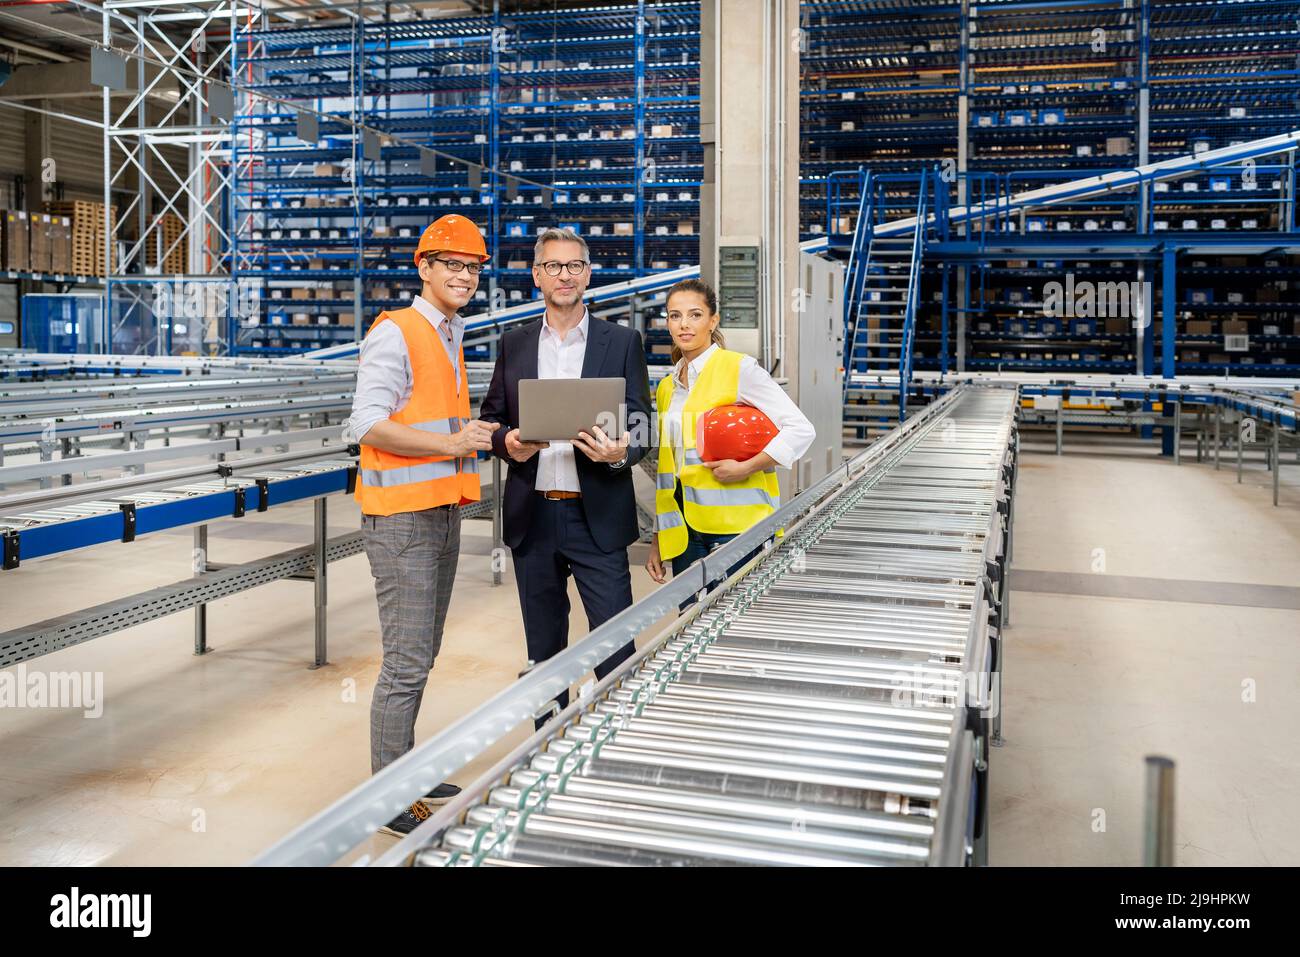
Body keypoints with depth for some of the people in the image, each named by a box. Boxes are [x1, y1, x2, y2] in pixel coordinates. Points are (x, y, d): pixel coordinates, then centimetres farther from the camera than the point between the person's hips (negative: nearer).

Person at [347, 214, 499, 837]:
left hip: (442, 511, 9)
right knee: (407, 661, -8)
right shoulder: (394, 333, -11)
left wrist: (472, 434, 7)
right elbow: (368, 424, -19)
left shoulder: (450, 339, 18)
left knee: (421, 655, 16)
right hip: (401, 515, -9)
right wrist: (448, 443, -23)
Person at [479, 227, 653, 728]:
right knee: (544, 648, 13)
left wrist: (621, 451, -21)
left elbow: (639, 420, 1)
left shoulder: (623, 342, 3)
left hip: (597, 516, -3)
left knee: (616, 646, -4)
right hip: (532, 517, 3)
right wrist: (508, 442, -10)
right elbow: (491, 416, 13)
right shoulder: (514, 344, 10)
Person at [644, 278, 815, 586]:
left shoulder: (738, 368, -4)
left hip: (734, 526, -6)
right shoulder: (666, 387, 16)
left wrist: (745, 468, -17)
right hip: (684, 530, 6)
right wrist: (658, 537, 16)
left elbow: (801, 430, -10)